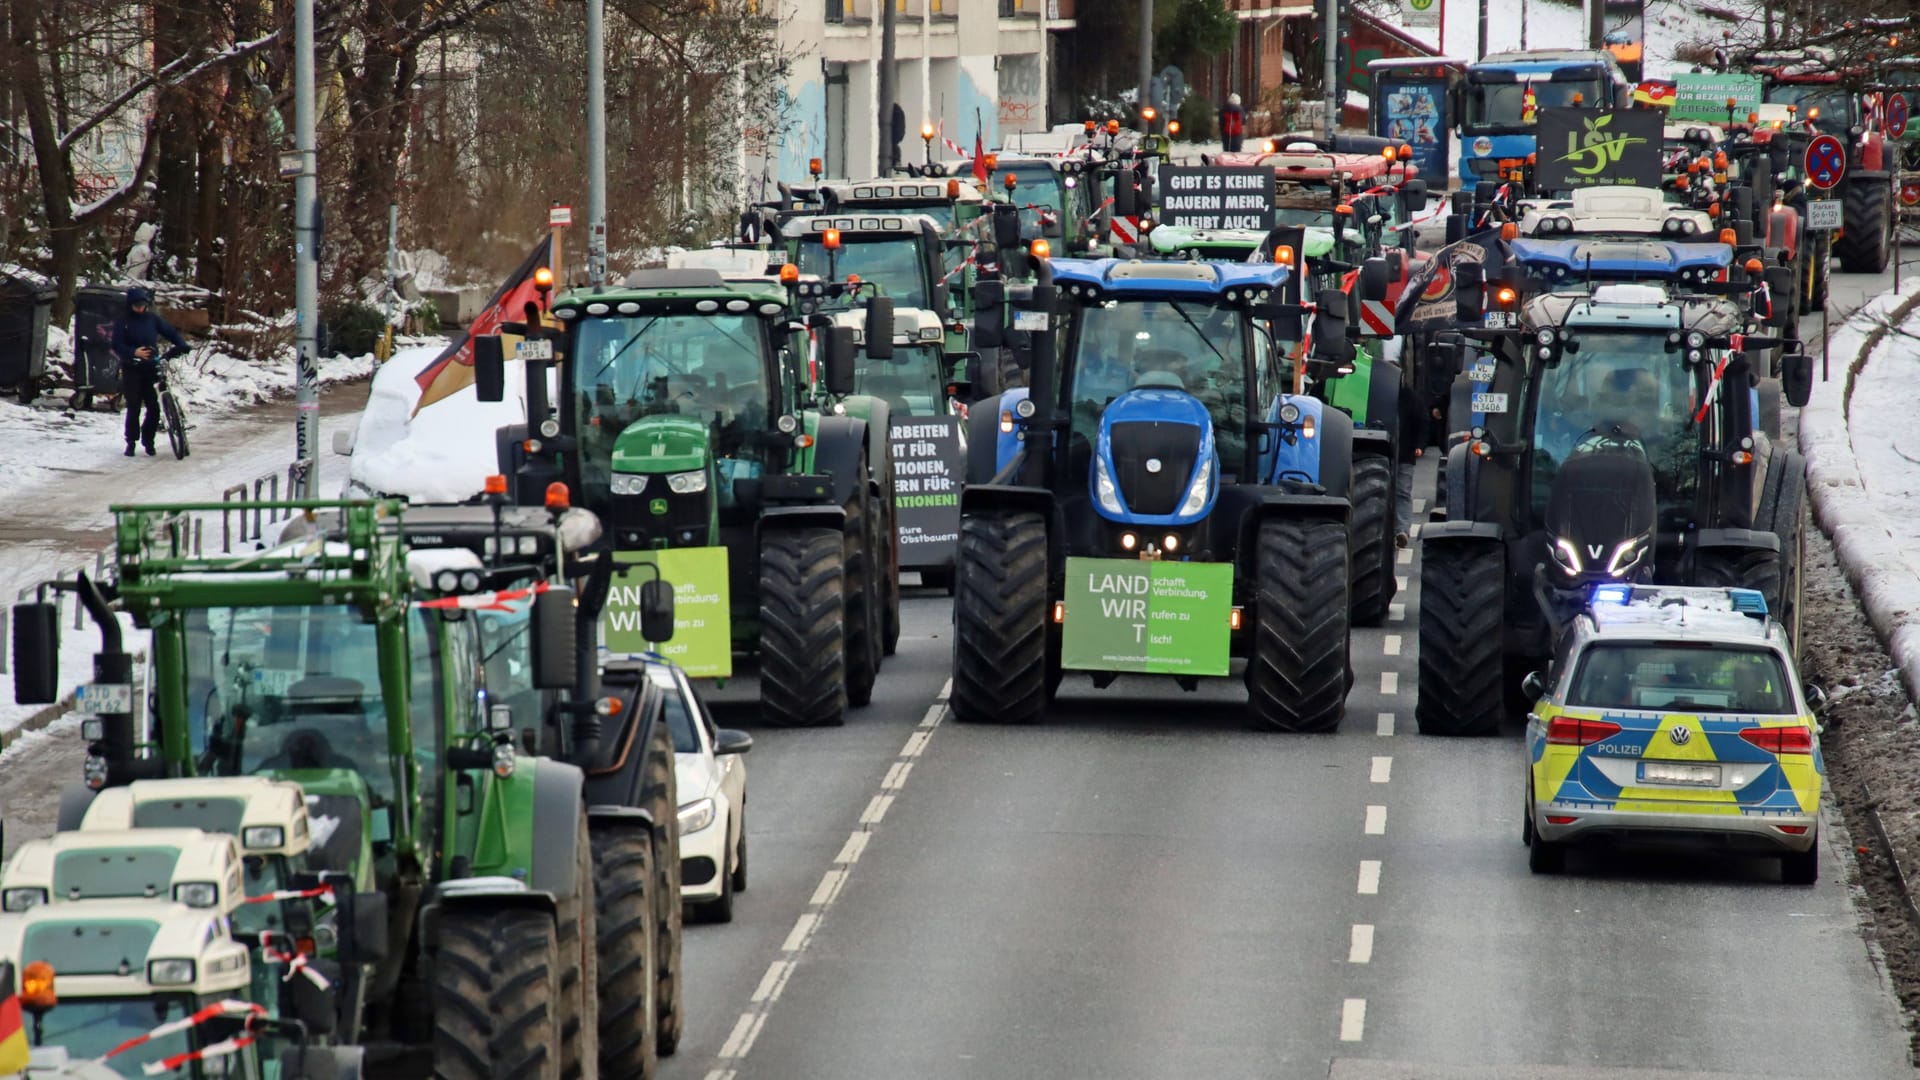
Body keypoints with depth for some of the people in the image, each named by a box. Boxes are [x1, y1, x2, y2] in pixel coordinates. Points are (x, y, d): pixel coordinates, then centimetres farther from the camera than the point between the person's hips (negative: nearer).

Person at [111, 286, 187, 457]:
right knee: (133, 408, -2)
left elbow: (170, 332, 9)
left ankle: (148, 440, 16)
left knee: (154, 408, -3)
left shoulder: (153, 320, 7)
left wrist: (181, 345, -9)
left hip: (151, 368, 2)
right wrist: (133, 352, -24)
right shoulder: (123, 322, 0)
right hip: (131, 370, -2)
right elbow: (117, 346, -7)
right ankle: (131, 443, 10)